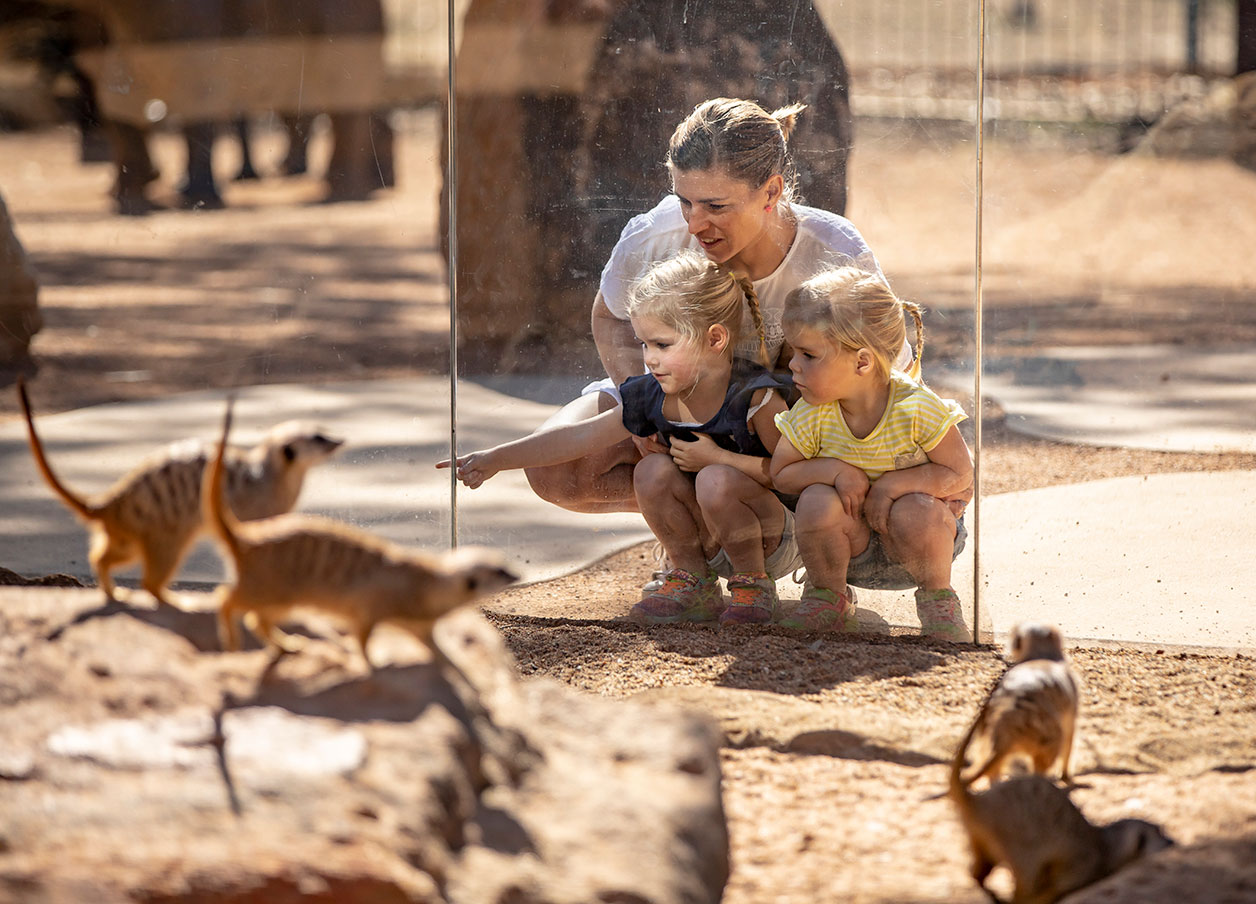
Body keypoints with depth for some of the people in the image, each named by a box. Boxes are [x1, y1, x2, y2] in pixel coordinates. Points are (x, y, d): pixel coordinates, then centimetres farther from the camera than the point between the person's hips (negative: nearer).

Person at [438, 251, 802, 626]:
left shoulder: (757, 397, -23)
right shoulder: (653, 397, -4)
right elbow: (579, 437, 0)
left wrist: (718, 458, -24)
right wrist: (495, 459, -2)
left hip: (780, 538, -6)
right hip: (712, 540, 6)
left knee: (716, 481, -32)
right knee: (652, 470, -15)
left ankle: (753, 584, -8)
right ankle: (693, 583, 1)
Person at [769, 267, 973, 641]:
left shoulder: (916, 407, -24)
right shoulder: (810, 415, -14)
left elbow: (960, 474, -17)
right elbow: (782, 473, -4)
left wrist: (894, 483, -29)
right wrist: (836, 471, -23)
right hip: (853, 547, 2)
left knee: (916, 513, -35)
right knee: (817, 503, -28)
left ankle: (937, 598, -4)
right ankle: (827, 597, -1)